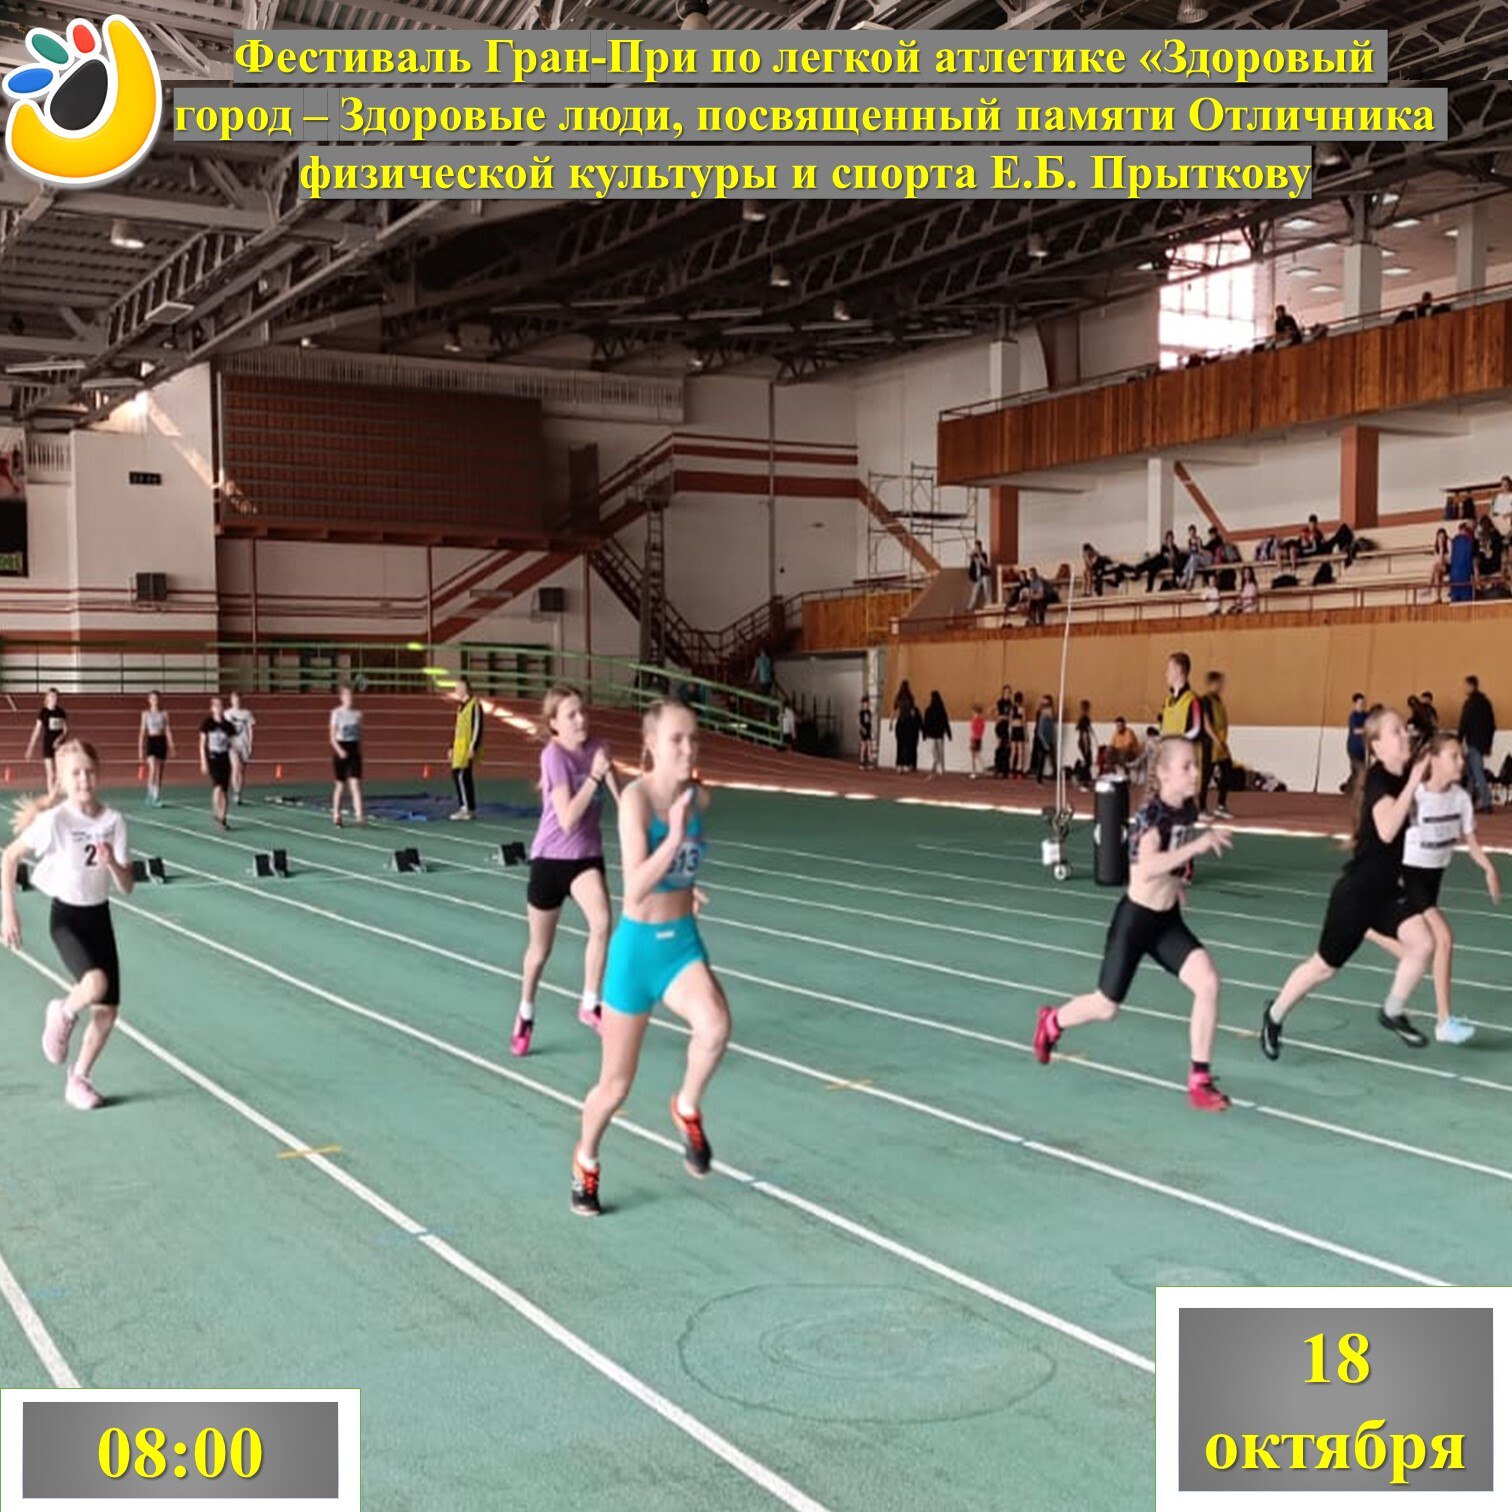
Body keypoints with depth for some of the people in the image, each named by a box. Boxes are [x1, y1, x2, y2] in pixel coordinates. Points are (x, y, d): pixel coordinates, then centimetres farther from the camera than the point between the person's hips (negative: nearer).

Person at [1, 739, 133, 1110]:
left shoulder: (113, 821, -5)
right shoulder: (53, 820, -15)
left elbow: (126, 886, -3)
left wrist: (112, 863, -24)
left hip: (100, 916, 4)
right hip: (66, 917, -4)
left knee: (108, 1009, 2)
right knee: (95, 983, -30)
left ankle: (78, 1080, 22)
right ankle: (62, 1013, 4)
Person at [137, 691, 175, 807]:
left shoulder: (164, 713, 5)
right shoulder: (146, 714, 3)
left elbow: (168, 731, 4)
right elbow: (142, 731, 4)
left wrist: (171, 746, -3)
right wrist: (140, 748, 0)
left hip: (162, 742, 2)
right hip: (151, 741, -2)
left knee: (159, 772, 5)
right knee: (152, 769, -17)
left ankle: (157, 798, 12)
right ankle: (151, 795, -5)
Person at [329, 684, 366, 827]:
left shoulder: (357, 714, 5)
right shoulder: (336, 713, -3)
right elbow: (332, 737, -6)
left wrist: (360, 751, 9)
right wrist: (339, 750, -20)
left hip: (354, 750, 2)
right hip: (340, 750, -2)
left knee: (356, 784, -9)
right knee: (340, 785, 6)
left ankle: (359, 815, -17)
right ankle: (336, 815, 20)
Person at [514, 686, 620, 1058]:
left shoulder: (597, 748, -4)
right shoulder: (554, 755, -19)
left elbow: (621, 798, 8)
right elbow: (568, 820, -26)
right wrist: (594, 777, -30)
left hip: (587, 854, 3)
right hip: (551, 857, -3)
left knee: (601, 922, -26)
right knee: (541, 949, 11)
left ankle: (589, 1005, -9)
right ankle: (525, 1017, 36)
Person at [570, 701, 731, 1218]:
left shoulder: (699, 798, -1)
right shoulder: (636, 797, -19)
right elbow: (635, 889, -30)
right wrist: (675, 838, -38)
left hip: (683, 943, 4)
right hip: (638, 947, -4)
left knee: (715, 1025, -30)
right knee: (616, 1083, 10)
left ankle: (687, 1109, 1)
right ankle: (586, 1160, 41)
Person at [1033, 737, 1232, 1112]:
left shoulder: (1188, 809, -2)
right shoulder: (1151, 816, -24)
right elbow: (1145, 869, -41)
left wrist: (1177, 883, 12)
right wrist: (1196, 846, -45)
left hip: (1168, 920, 6)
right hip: (1135, 919, -6)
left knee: (1208, 982, -17)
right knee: (1106, 1007, 8)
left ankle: (1199, 1080, -6)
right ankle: (1051, 1022, 41)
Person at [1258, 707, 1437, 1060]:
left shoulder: (1400, 776, 1)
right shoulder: (1378, 780, -22)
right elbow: (1387, 830, -39)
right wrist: (1413, 783, -39)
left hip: (1387, 888, 7)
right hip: (1357, 891, -7)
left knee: (1423, 943, -13)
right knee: (1326, 965, 7)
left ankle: (1392, 1013, 8)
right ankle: (1274, 1016, 28)